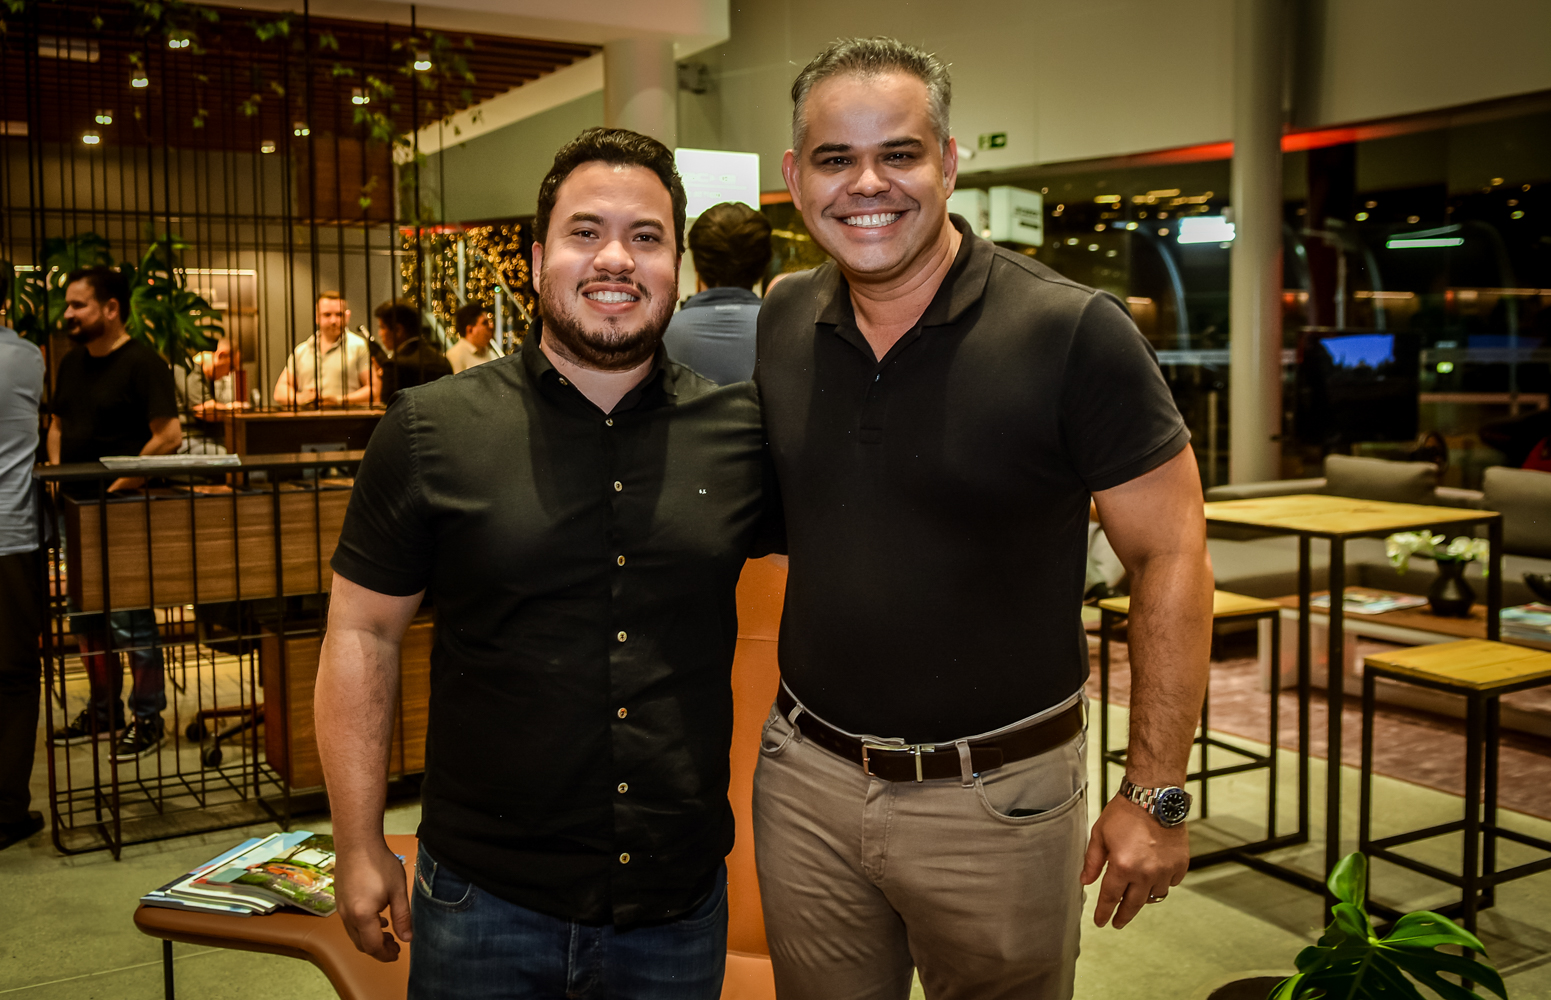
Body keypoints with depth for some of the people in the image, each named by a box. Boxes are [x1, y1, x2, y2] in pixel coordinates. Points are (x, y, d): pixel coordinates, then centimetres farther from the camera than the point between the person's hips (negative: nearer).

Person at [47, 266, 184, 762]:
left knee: (131, 619, -3)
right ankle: (102, 710, 28)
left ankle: (147, 719, 8)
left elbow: (169, 434, -18)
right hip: (78, 509, 8)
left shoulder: (143, 363, -11)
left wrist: (119, 488, -19)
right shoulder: (72, 363, 13)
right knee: (86, 617, 15)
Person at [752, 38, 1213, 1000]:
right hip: (804, 776, 4)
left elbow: (1170, 555, -11)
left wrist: (1157, 795, -11)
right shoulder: (780, 327, 0)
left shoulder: (1074, 332, -15)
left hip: (997, 798, -4)